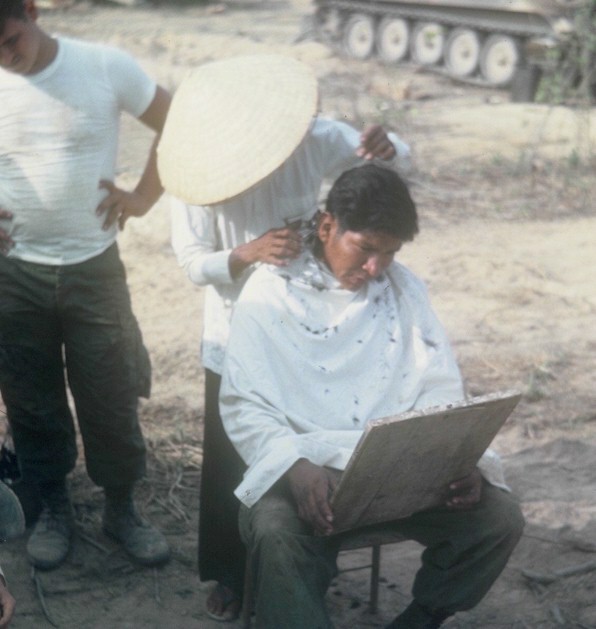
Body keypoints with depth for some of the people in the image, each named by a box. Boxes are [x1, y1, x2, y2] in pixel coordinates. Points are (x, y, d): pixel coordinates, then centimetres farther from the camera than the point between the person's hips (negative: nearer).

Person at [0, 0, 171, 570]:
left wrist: (142, 197, -4)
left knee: (111, 398, 8)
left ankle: (121, 508, 27)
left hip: (93, 267, -1)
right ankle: (53, 507, 31)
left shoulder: (105, 67, -9)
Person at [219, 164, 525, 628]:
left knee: (500, 517, -16)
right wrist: (295, 467, -25)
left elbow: (441, 390, 10)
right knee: (279, 532, -36)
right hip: (306, 466, -4)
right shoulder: (269, 293, -2)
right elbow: (244, 406, -6)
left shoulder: (405, 288, 10)